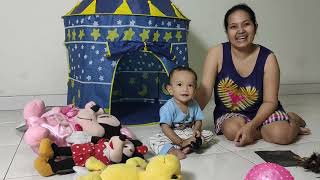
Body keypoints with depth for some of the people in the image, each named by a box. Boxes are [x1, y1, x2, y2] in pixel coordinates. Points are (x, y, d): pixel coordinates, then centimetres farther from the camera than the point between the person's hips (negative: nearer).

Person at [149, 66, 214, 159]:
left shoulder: (194, 104, -4)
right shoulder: (168, 107, -21)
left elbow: (198, 120, 6)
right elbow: (165, 128, -24)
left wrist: (196, 130, -19)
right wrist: (181, 142, -27)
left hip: (189, 134, 5)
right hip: (172, 136, -5)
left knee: (209, 134, -8)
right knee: (153, 140, -27)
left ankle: (188, 147, -23)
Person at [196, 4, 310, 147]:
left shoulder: (268, 58, -11)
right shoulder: (217, 53, -12)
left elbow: (270, 101, -12)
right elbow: (204, 92, -17)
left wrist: (251, 126, -28)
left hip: (261, 112, 0)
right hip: (229, 115, 1)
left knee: (281, 134, -28)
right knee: (232, 130, -32)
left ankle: (291, 120, 8)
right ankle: (266, 130, -4)